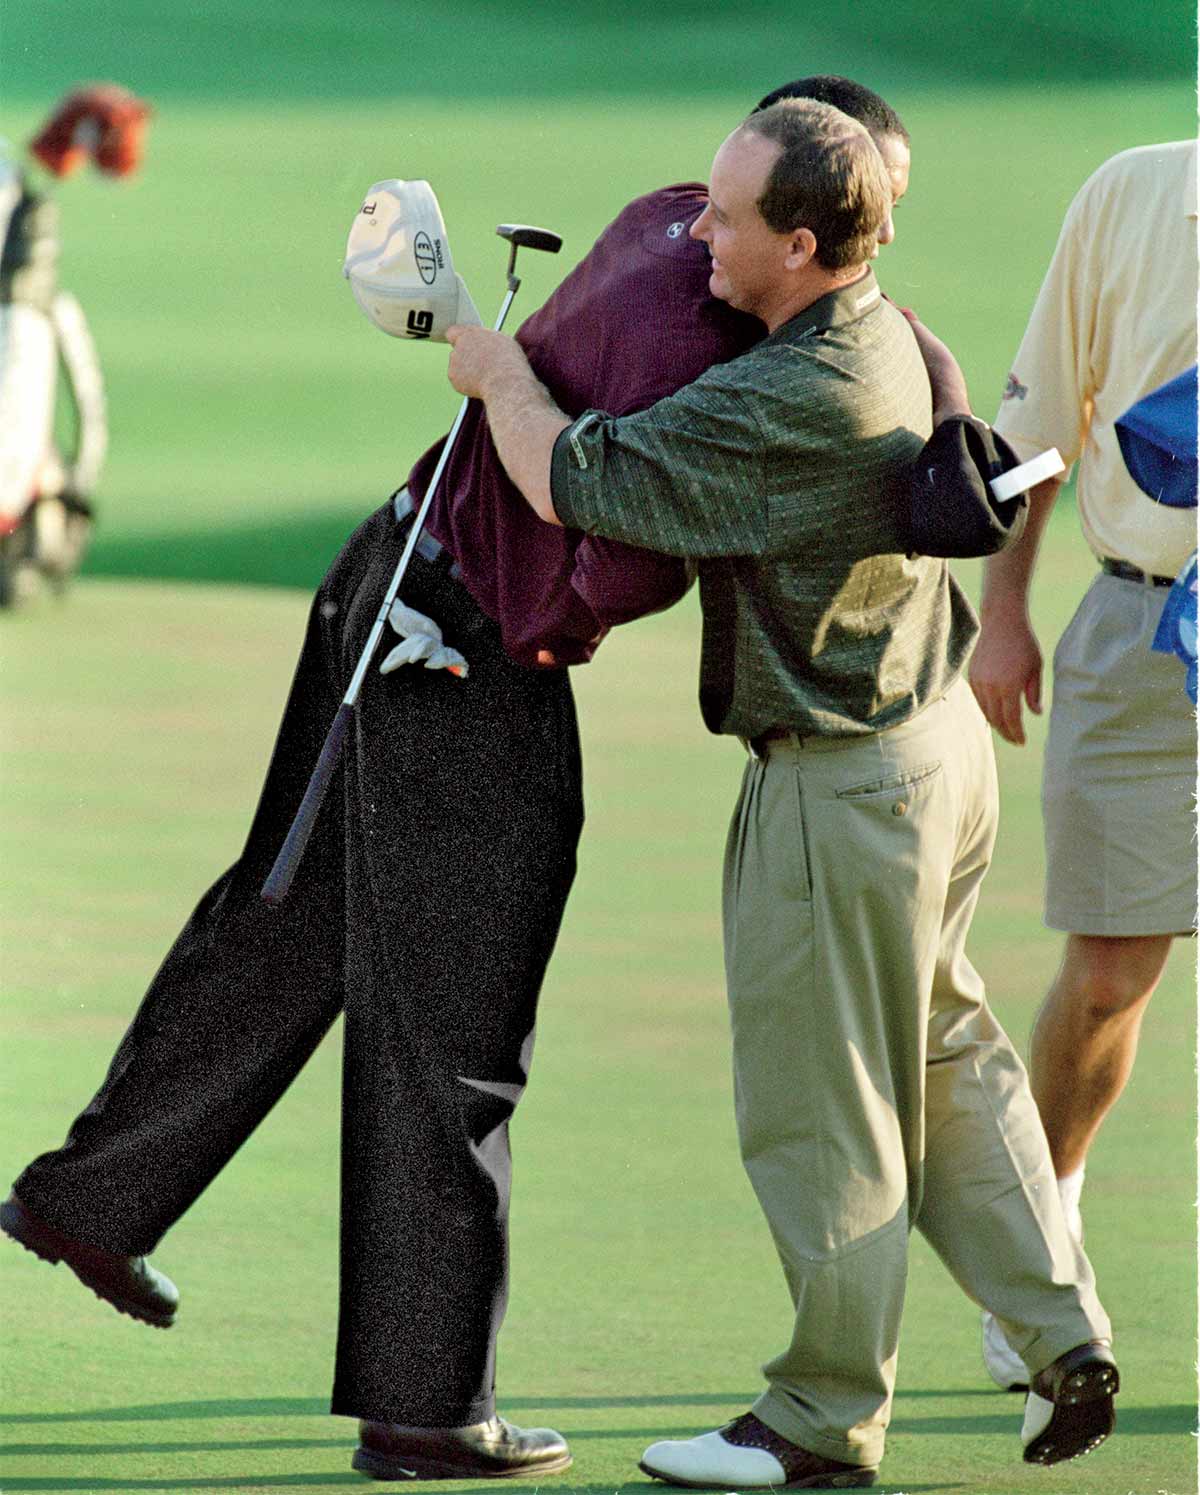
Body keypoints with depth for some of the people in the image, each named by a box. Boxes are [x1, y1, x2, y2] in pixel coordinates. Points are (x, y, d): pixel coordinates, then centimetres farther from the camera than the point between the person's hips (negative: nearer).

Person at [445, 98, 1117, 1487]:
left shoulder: (782, 407, -29)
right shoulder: (892, 337, 1)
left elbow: (569, 482, -24)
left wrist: (500, 374, -5)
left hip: (844, 785, -9)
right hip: (937, 735, 9)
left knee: (817, 1103, 3)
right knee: (943, 1056, 20)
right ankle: (1063, 1343, 22)